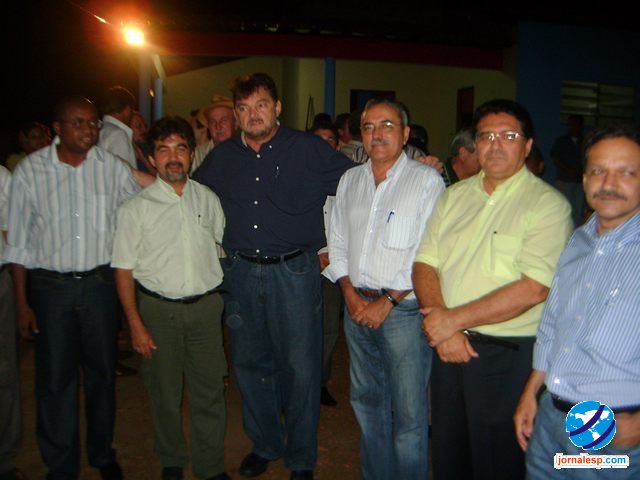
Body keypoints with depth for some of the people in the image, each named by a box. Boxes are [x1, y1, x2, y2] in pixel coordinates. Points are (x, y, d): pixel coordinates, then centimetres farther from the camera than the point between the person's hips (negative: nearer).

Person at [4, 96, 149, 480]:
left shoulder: (112, 167, -3)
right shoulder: (30, 170, -5)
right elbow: (19, 242, 0)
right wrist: (22, 302, -1)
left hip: (100, 283, 1)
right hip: (51, 286, -1)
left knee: (102, 372, 14)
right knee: (56, 378, 8)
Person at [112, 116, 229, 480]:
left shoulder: (208, 198, 3)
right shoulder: (136, 207, -5)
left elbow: (223, 244, 14)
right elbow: (124, 269, -4)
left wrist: (224, 298, 10)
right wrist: (136, 324, -8)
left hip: (206, 304, 2)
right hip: (158, 308, -1)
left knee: (210, 391, 9)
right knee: (165, 392, 13)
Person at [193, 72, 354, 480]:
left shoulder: (309, 149, -3)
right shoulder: (222, 157, 9)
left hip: (294, 271, -3)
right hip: (241, 273, 4)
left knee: (300, 367, 3)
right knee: (250, 363, 14)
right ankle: (265, 445, 35)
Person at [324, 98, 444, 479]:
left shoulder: (427, 181, -7)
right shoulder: (350, 181, 10)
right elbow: (337, 243, 13)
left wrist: (388, 301, -14)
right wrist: (350, 294, 0)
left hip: (404, 309, -5)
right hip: (357, 306, 6)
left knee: (408, 411, 2)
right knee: (367, 402, 18)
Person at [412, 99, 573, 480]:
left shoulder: (547, 204, -10)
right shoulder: (454, 196, 7)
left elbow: (534, 288, -20)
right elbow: (426, 264, 3)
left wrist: (454, 319, -17)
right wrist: (442, 327, -12)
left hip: (508, 355, -5)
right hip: (449, 346, 5)